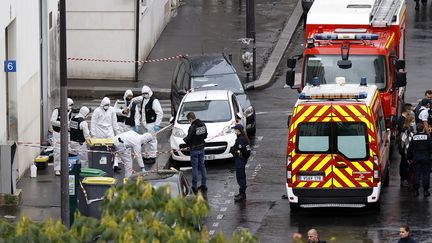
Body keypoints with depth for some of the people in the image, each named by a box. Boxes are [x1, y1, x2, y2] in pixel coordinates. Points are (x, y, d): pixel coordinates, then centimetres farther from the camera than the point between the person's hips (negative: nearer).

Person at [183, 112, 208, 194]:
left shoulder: (193, 127, -22)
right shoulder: (203, 125, 1)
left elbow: (189, 139, -20)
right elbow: (205, 136, 10)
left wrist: (185, 139, 1)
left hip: (194, 149, -7)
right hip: (201, 148, 7)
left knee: (195, 167, 1)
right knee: (202, 166, 14)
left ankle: (194, 186, 6)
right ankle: (204, 185, 18)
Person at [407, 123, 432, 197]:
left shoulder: (414, 137, -1)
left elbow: (410, 149, 5)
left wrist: (409, 158, 13)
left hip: (416, 157, 2)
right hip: (426, 157, -2)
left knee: (416, 174, 7)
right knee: (425, 174, 4)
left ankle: (416, 190, 7)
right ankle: (426, 190, 4)